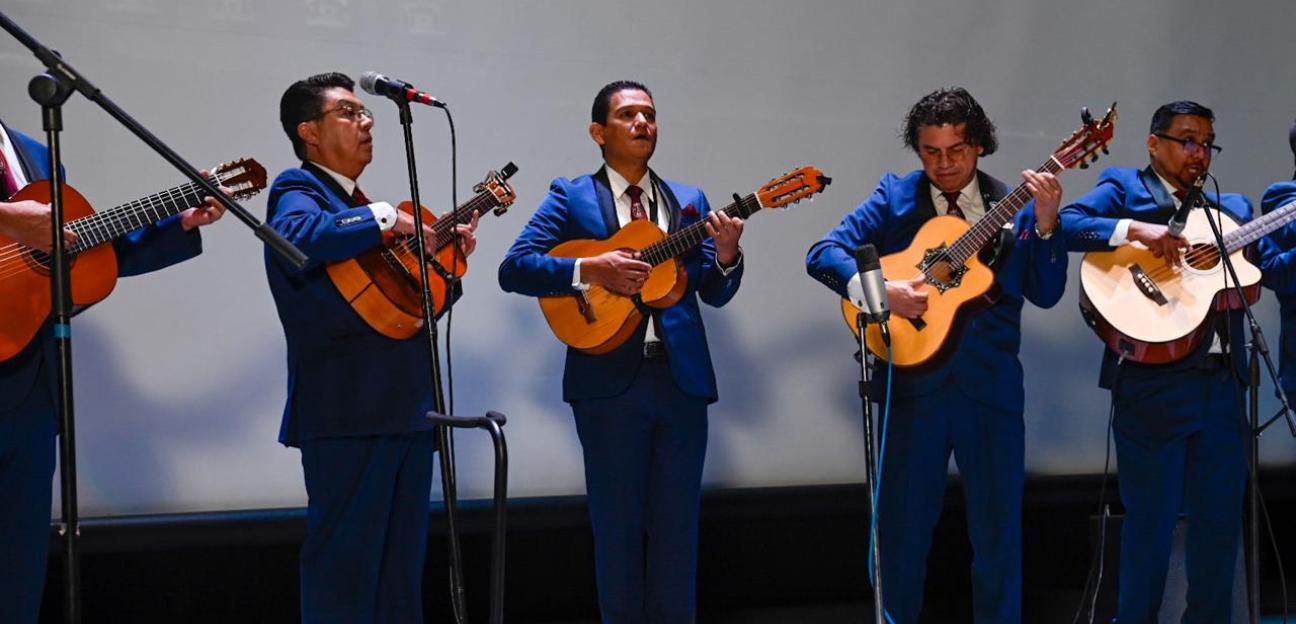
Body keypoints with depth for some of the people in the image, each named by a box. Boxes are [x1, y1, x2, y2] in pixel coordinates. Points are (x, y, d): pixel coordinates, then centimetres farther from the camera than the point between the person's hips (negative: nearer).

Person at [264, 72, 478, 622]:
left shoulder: (362, 209, 23)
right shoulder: (297, 190, -3)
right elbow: (298, 236, -29)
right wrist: (384, 219, -21)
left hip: (406, 409, 9)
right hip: (348, 411, -9)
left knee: (401, 568, 10)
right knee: (344, 564, -8)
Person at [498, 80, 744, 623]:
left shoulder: (689, 201, 14)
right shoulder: (570, 198, 4)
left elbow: (715, 293, 8)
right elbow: (513, 268, -7)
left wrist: (726, 255, -12)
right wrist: (589, 269, -18)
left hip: (682, 377, 3)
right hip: (610, 380, -3)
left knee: (677, 523, 5)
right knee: (618, 523, 3)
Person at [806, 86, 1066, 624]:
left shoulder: (1014, 207, 6)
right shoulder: (894, 197, 4)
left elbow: (1045, 294, -1)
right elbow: (823, 254, -4)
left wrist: (1045, 223, -15)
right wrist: (879, 290, -19)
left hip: (992, 384, 1)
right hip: (913, 383, -1)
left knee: (998, 529, 5)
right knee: (902, 528, 4)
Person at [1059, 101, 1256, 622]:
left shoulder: (1231, 207, 20)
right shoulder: (1123, 187, 5)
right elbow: (1064, 224, -12)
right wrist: (1136, 230, -22)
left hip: (1222, 380, 5)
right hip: (1153, 381, -5)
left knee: (1221, 518, 8)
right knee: (1151, 518, -1)